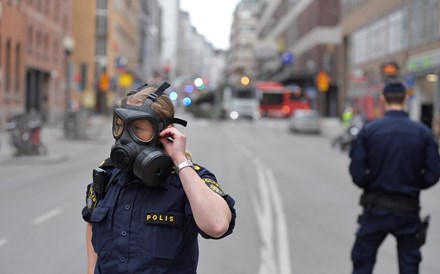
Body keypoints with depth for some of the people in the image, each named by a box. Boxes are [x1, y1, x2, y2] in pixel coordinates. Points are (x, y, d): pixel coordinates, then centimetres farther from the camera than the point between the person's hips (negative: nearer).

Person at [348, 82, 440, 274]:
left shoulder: (369, 130, -8)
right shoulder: (423, 132, -5)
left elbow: (357, 172, -11)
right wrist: (411, 185, 12)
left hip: (375, 207, 0)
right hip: (408, 210, 1)